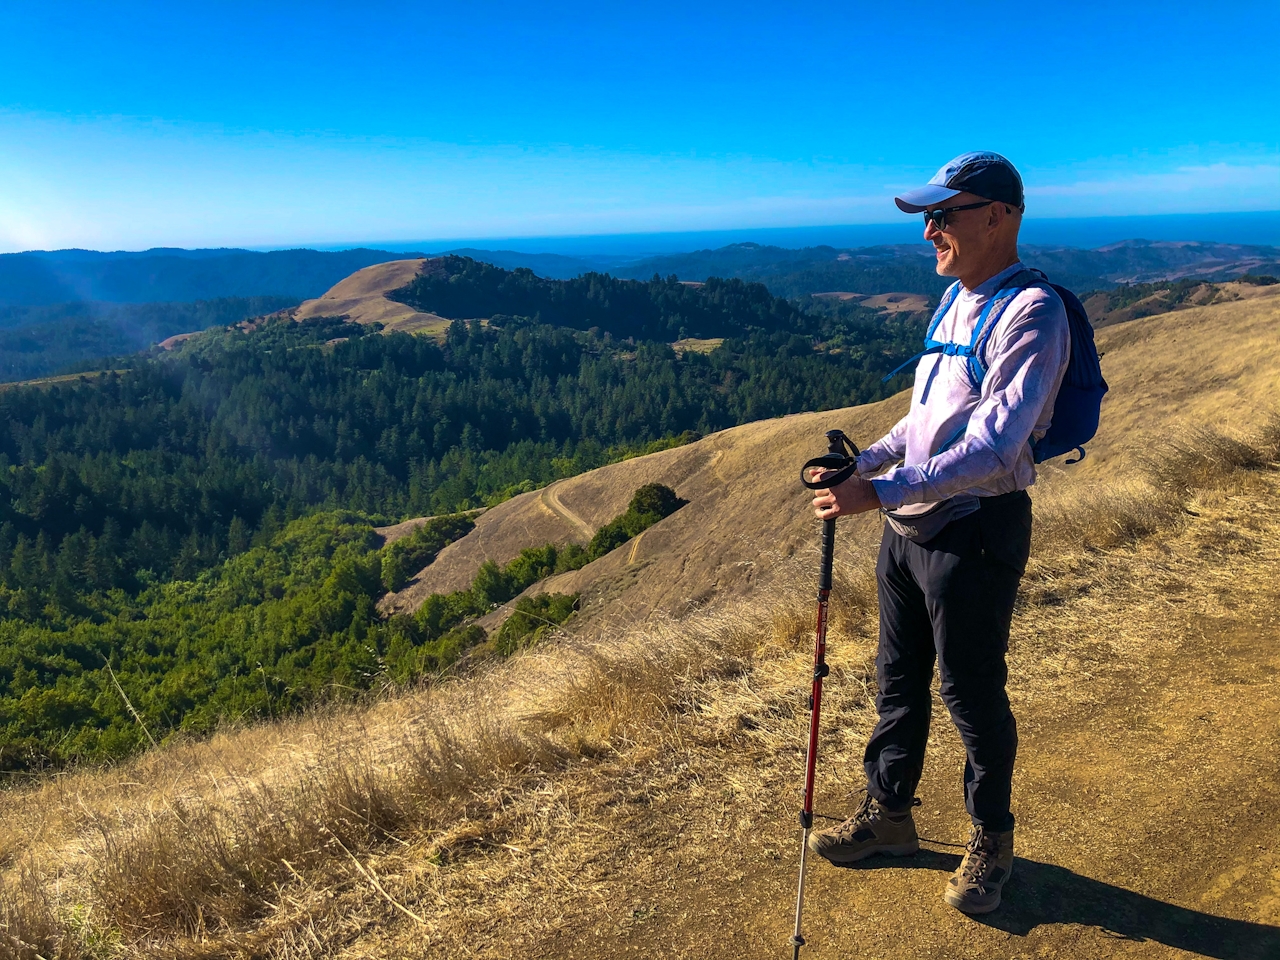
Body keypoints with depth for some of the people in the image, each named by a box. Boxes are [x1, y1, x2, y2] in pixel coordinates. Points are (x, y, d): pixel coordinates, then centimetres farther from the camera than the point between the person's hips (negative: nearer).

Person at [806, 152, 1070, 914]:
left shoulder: (1032, 314, -17)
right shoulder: (957, 301, 11)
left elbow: (993, 447, -28)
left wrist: (882, 492, -32)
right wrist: (866, 461, 4)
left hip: (975, 534, -8)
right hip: (910, 526, 8)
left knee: (973, 695, 8)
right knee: (899, 680, 18)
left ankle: (993, 842, 31)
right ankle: (890, 814, 38)